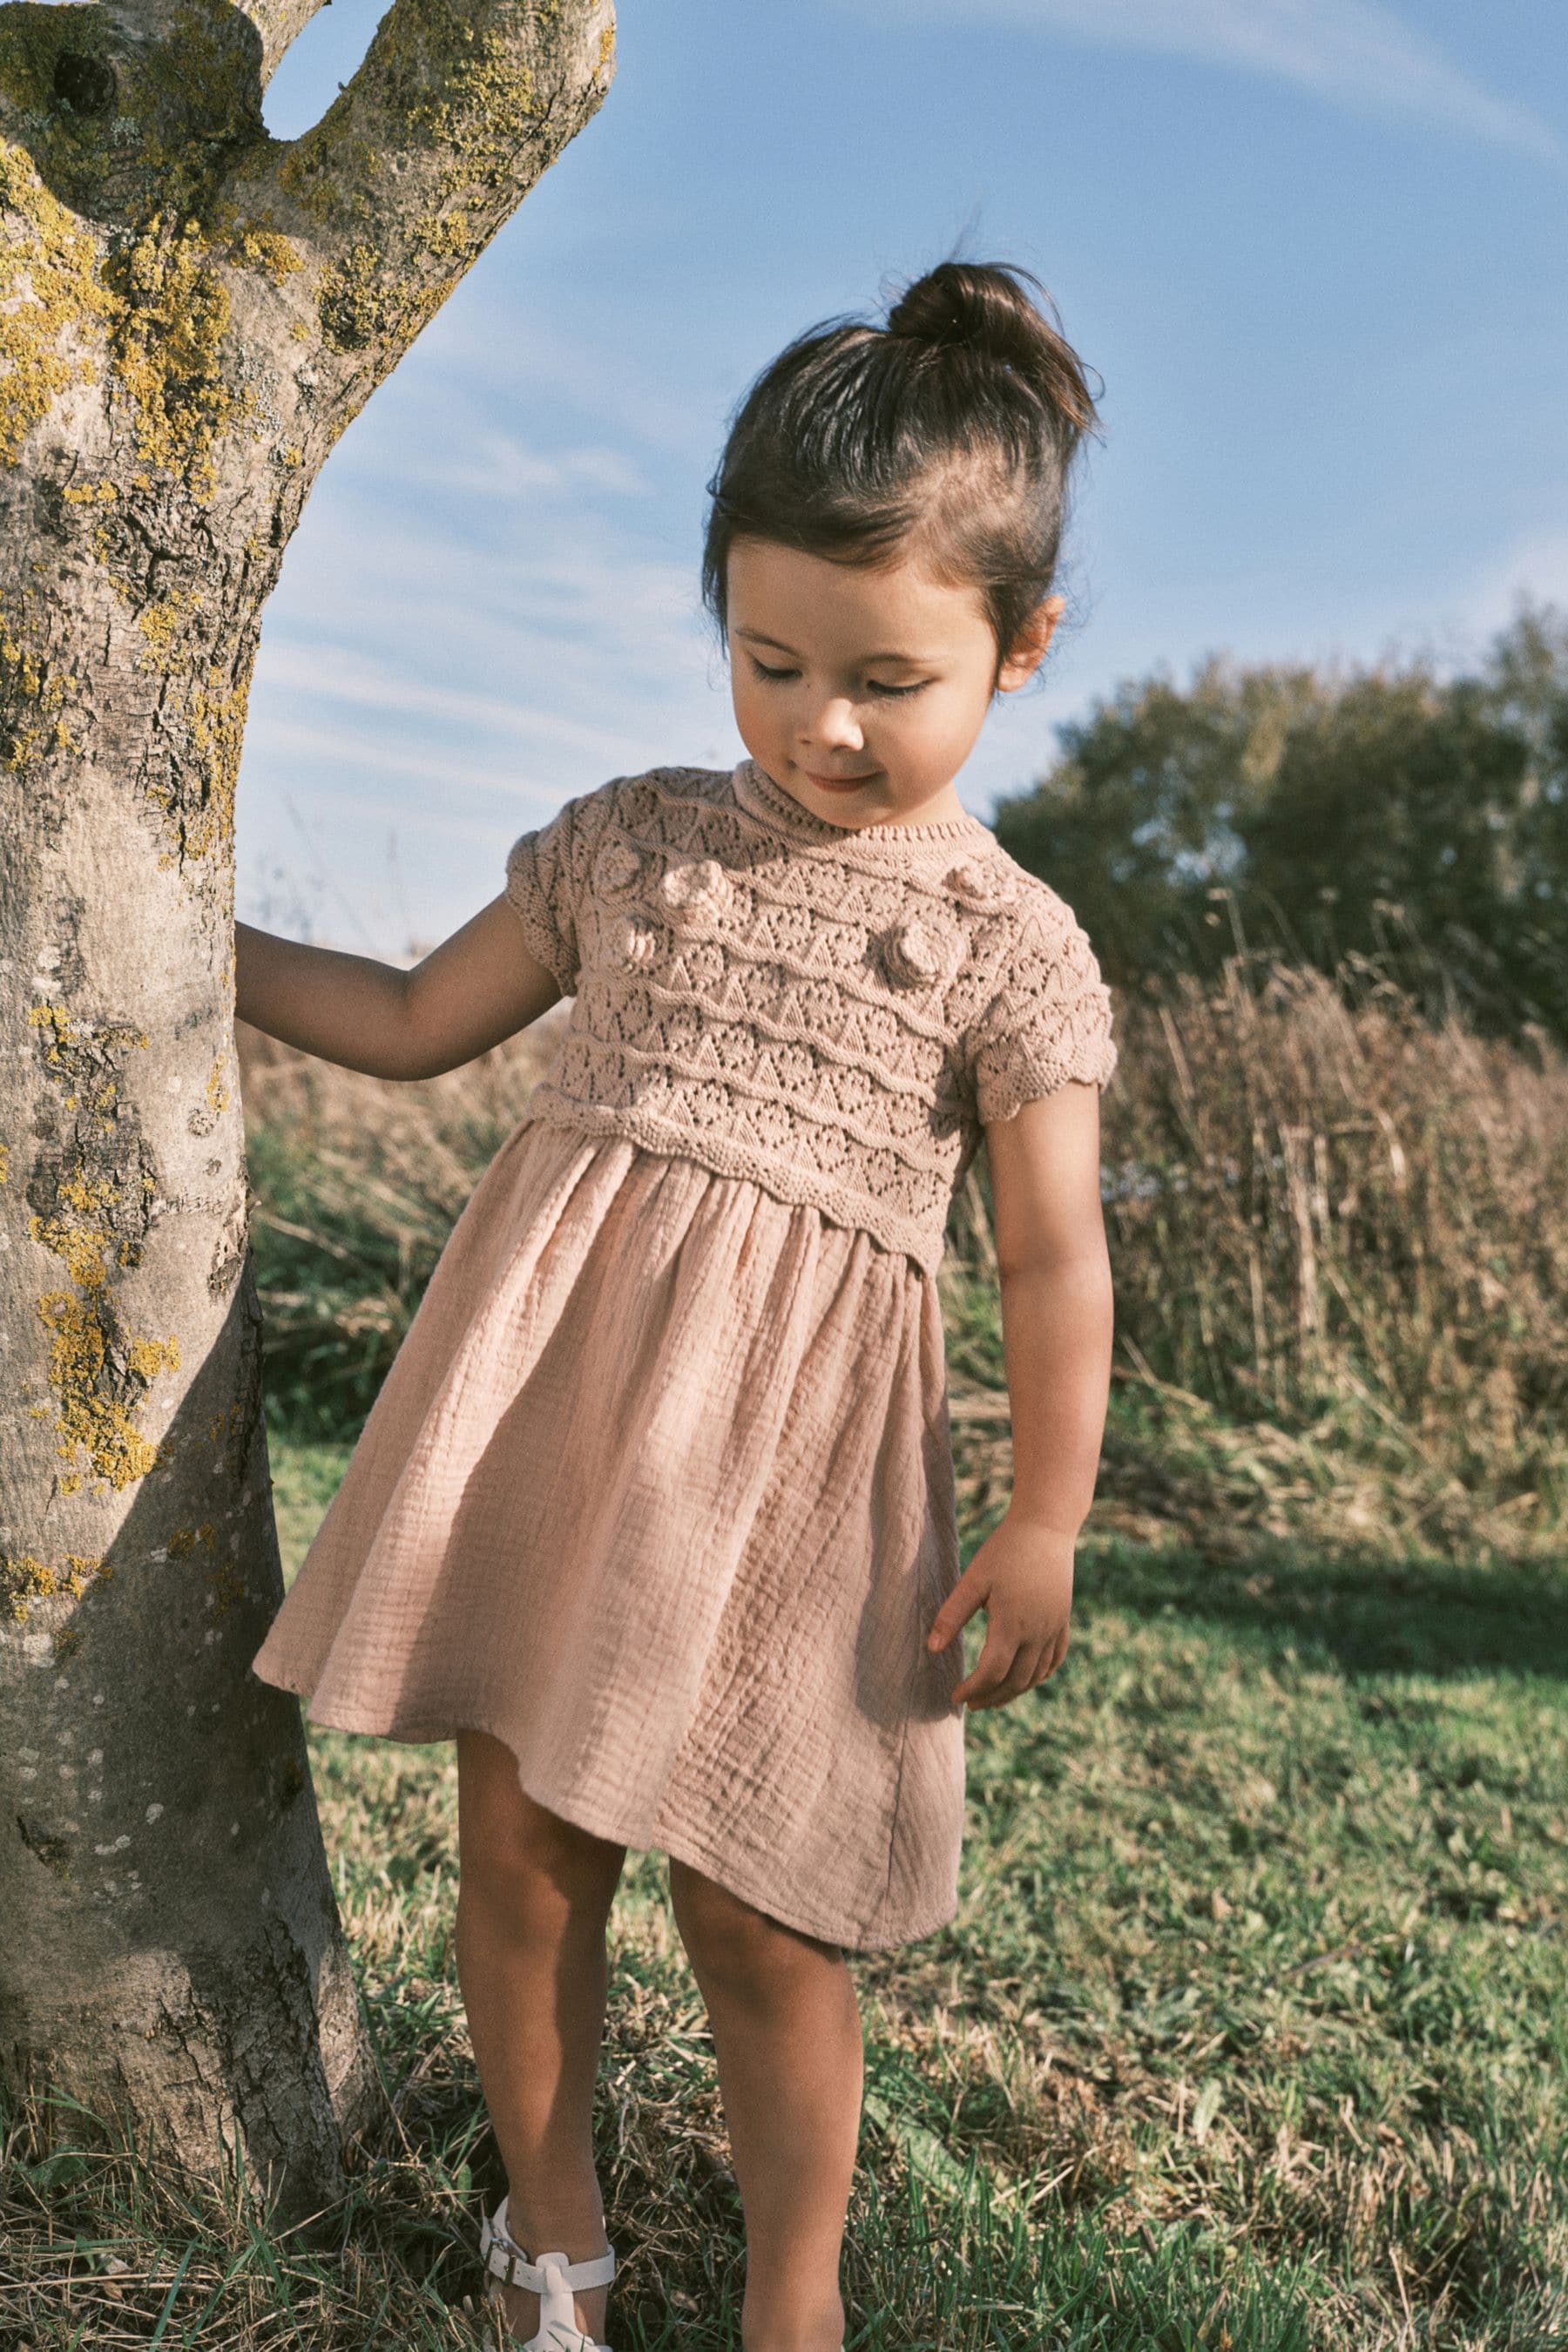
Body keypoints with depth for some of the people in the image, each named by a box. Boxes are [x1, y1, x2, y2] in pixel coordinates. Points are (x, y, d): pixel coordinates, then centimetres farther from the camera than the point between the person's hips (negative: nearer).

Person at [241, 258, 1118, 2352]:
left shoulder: (1011, 943, 0)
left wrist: (1043, 1525, -5)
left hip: (785, 1455, -3)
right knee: (520, 1858, 9)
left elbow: (1055, 1257, 0)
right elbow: (417, 1022, 19)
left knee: (760, 1922, 4)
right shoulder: (629, 841, 10)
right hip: (546, 1393, 3)